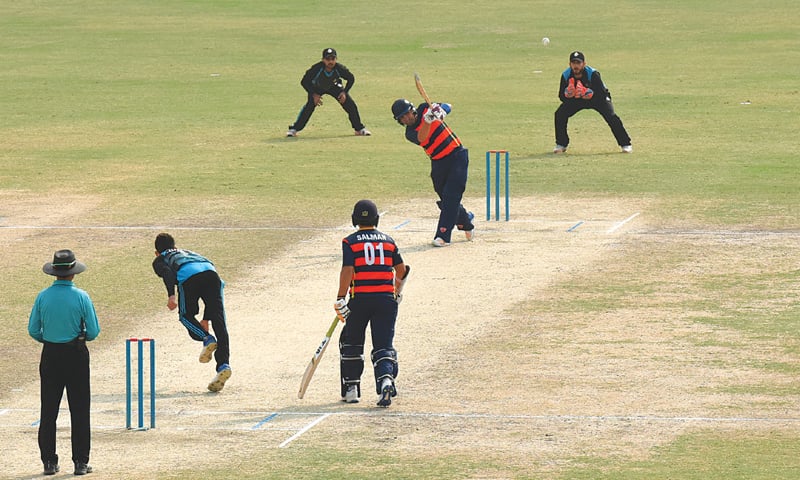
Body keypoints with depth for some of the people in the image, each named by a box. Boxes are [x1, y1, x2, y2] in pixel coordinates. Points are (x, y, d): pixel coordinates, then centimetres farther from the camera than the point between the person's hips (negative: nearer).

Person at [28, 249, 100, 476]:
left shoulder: (43, 297, -3)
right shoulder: (81, 297, -9)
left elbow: (33, 330, 0)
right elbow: (93, 331, -7)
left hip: (50, 355, 2)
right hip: (76, 355, -2)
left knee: (48, 410, 7)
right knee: (79, 410, 3)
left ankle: (49, 461, 6)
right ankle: (80, 462, 2)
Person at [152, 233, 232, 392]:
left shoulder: (159, 260, 32)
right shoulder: (189, 253, 47)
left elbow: (167, 272, 3)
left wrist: (171, 295, -10)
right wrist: (205, 319, 45)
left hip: (188, 276, -4)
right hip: (211, 271, 4)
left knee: (186, 315, 17)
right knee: (219, 322, -1)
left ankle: (207, 339, -10)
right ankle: (223, 365, -16)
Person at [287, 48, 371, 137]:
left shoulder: (339, 68, -32)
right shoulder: (316, 68, -37)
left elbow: (351, 78, -11)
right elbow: (304, 82, -24)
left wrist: (344, 92, -21)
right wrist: (314, 94, -30)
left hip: (334, 86, 2)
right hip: (317, 88, -2)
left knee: (351, 105, -6)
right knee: (310, 105, -25)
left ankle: (359, 129, 13)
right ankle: (294, 129, -15)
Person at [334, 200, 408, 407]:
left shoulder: (350, 242, -2)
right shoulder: (388, 241, 9)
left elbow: (347, 271, -11)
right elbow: (401, 269, 18)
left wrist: (340, 300, -10)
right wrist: (397, 287, 38)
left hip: (360, 298, -2)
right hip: (386, 297, 2)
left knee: (351, 343, 14)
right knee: (384, 345, 1)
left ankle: (351, 389, 15)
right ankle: (386, 380, -24)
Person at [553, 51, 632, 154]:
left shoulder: (593, 74, -32)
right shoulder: (566, 75, -21)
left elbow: (602, 94, -33)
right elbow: (561, 96, -16)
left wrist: (589, 94, -49)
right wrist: (568, 94, -39)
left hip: (597, 98, -3)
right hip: (575, 99, 3)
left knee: (611, 117, -24)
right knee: (560, 114, -13)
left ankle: (625, 144, -9)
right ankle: (561, 144, 4)